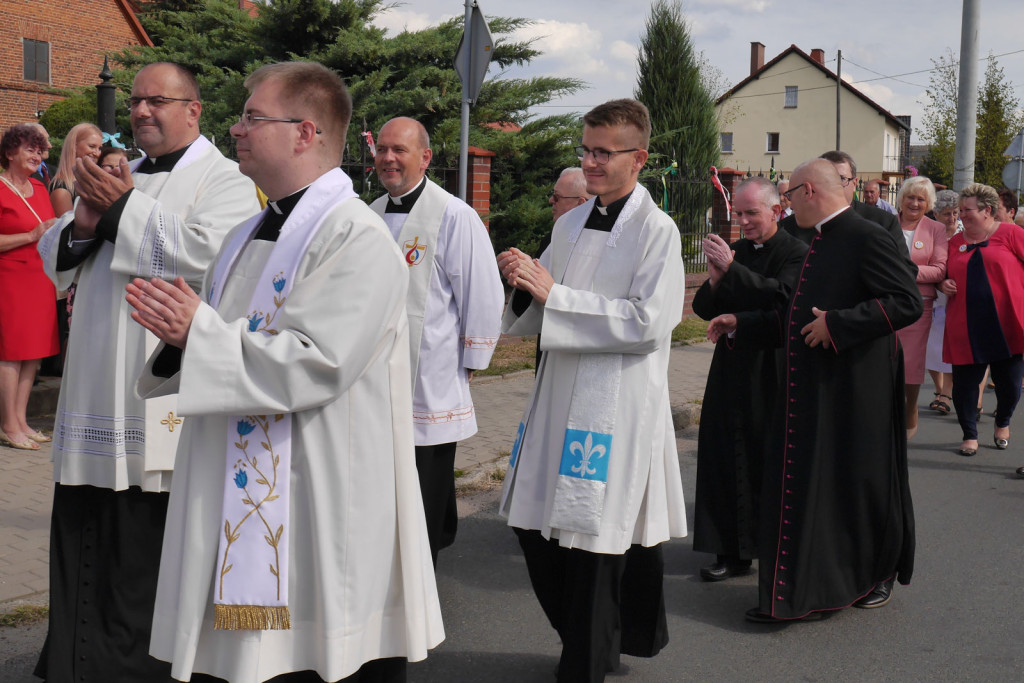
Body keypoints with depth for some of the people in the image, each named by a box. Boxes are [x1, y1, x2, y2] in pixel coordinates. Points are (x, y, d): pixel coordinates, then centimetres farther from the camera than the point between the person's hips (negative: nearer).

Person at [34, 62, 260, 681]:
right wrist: (82, 225, -2)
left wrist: (123, 210, -13)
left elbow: (208, 252, -21)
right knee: (83, 533, 12)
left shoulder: (224, 179, -2)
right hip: (97, 393, 7)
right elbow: (54, 261, 21)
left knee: (146, 553, 1)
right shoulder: (120, 177, 20)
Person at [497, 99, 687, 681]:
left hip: (618, 404, -7)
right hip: (559, 394, 7)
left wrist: (554, 295, -17)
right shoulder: (570, 225, 13)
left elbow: (648, 321, -19)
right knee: (535, 526, 11)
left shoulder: (657, 230, -8)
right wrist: (526, 284, -3)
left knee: (594, 540, 0)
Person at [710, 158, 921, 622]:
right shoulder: (821, 243, 13)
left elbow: (908, 302, -21)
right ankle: (800, 589, 20)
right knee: (801, 488, 10)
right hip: (810, 390, 9)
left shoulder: (864, 237, -14)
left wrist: (838, 324, -22)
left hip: (853, 394, -8)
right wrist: (739, 326, 22)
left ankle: (878, 575, 26)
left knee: (861, 484, 6)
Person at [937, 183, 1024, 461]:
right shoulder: (955, 242, 11)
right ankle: (970, 435, 21)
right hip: (966, 328, 2)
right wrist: (944, 285, 0)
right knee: (964, 383, 2)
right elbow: (944, 276, 22)